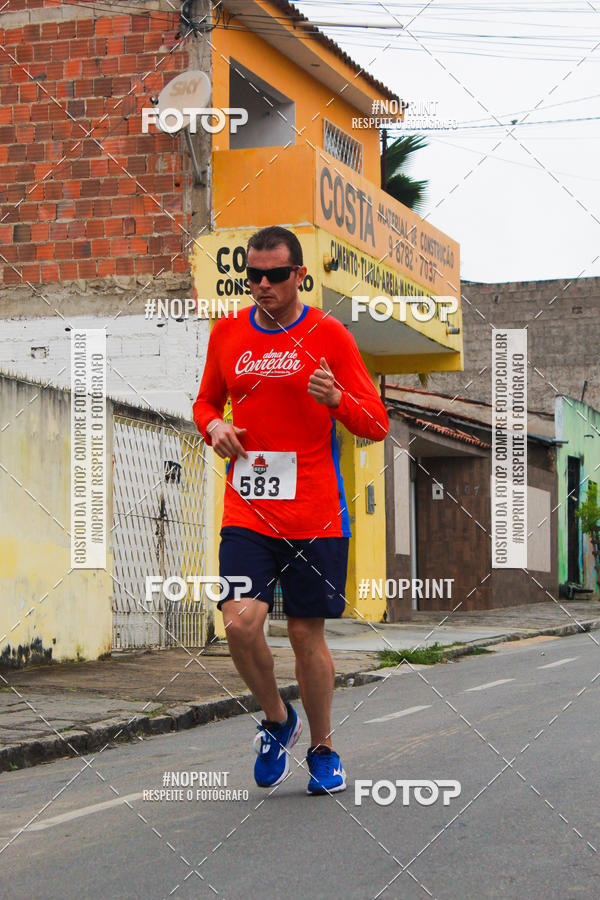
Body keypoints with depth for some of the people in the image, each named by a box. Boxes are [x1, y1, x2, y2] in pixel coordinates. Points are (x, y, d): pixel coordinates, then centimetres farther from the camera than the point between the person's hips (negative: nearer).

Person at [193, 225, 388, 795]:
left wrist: (336, 400, -20)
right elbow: (206, 402, 24)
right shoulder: (227, 333, 8)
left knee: (307, 633, 3)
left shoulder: (329, 335, -1)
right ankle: (277, 720, 14)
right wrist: (214, 427, 1)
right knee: (240, 623, -15)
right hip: (246, 512, 2)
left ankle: (323, 749, 26)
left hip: (315, 515, -2)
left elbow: (377, 426, 0)